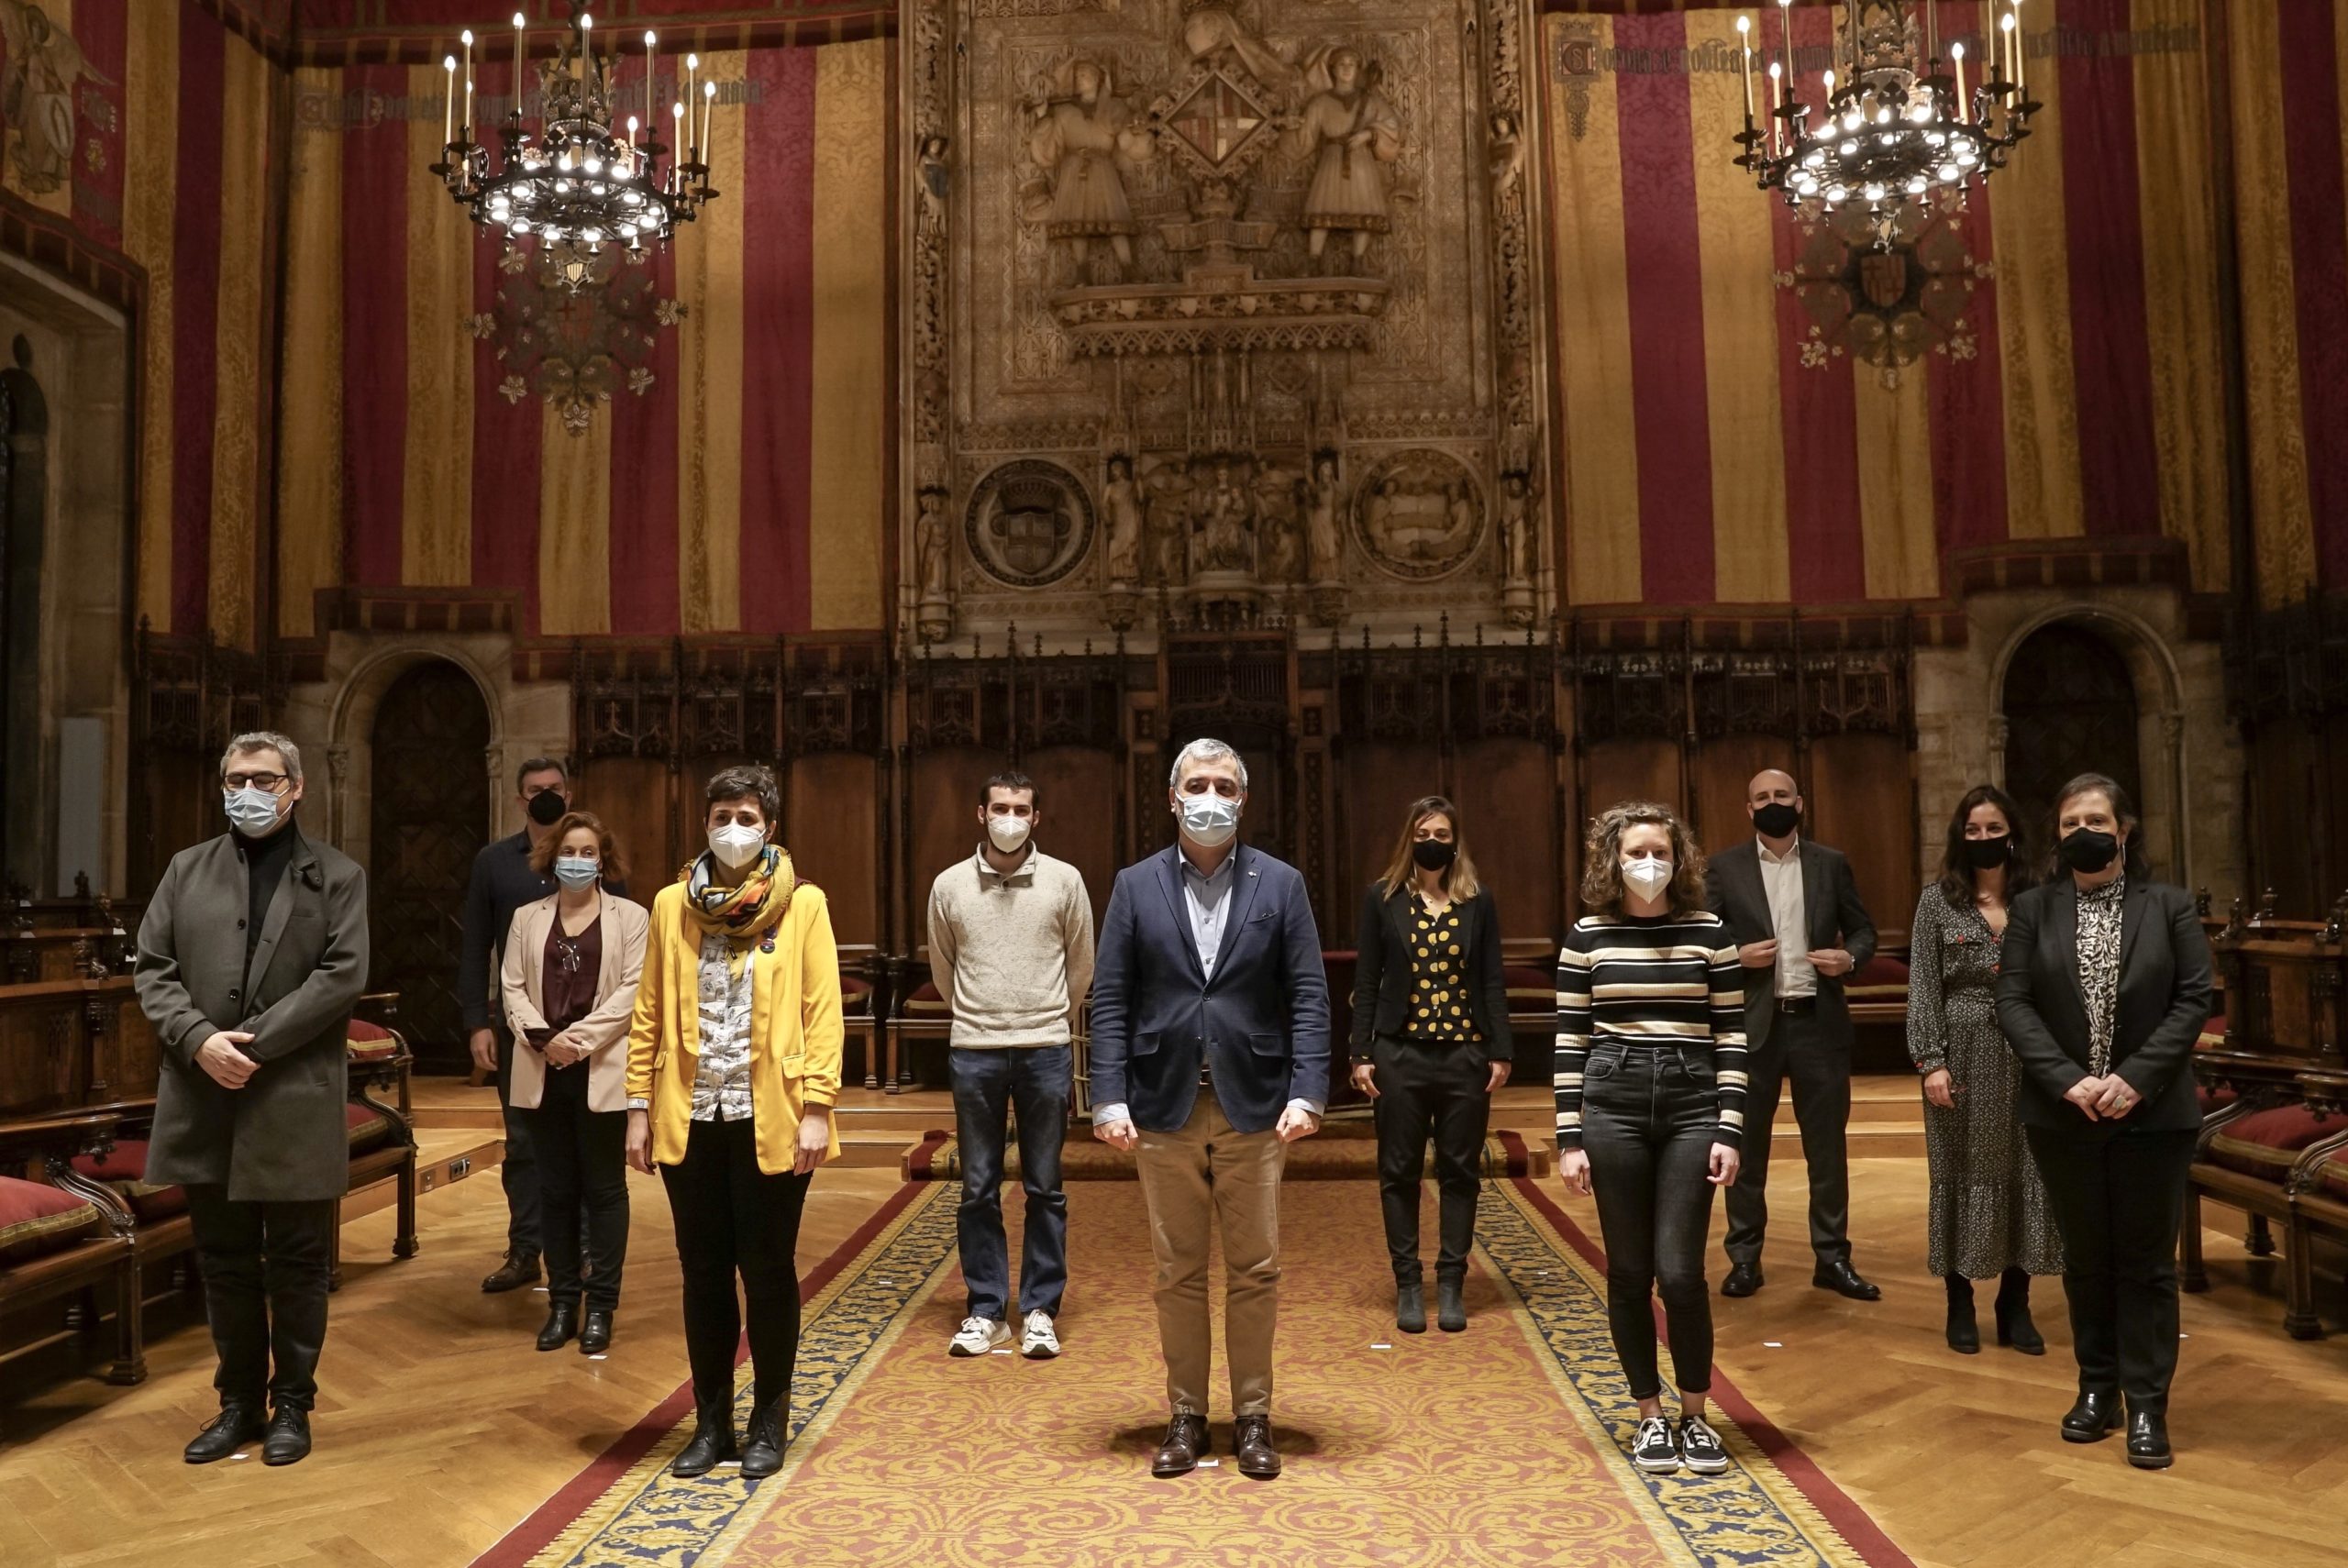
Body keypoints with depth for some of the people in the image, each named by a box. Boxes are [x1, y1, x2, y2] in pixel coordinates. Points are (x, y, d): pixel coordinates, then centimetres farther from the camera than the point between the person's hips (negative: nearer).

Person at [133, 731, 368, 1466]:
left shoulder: (338, 877, 2)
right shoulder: (187, 870, 11)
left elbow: (342, 974, -9)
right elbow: (152, 969, 5)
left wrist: (255, 1043, -16)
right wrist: (199, 1040, -12)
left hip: (295, 1102, -3)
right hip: (204, 1101, 3)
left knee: (297, 1264, 6)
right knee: (225, 1262, 13)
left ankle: (291, 1404, 19)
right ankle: (239, 1402, 26)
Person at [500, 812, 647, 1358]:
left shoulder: (629, 917, 2)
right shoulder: (526, 918, 11)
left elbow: (632, 990, -6)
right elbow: (513, 989, 5)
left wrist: (580, 1038, -15)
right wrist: (543, 1038, -12)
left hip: (602, 1071, -3)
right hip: (544, 1073, 3)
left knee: (604, 1190, 3)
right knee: (555, 1190, 9)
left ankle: (601, 1307, 10)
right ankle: (562, 1302, 17)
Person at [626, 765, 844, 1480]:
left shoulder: (802, 905, -2)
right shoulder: (673, 905, 6)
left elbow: (822, 1013, -6)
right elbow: (649, 1013, 7)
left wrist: (817, 1108, -12)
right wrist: (639, 1106, 3)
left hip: (770, 1120, -3)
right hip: (690, 1119, 3)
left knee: (767, 1271, 6)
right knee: (703, 1273, 11)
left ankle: (769, 1422, 22)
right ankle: (711, 1422, 26)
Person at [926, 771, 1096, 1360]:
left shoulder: (1065, 881, -1)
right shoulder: (949, 885, 2)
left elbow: (1081, 968, 10)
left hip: (1046, 1051, 0)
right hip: (973, 1052, 1)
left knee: (1045, 1190, 6)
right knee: (979, 1191, 7)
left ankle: (1039, 1311, 17)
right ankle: (985, 1311, 18)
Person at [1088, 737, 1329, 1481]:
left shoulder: (1281, 884, 2)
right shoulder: (1136, 885, 4)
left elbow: (1309, 996, -1)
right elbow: (1110, 1001, 1)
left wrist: (1307, 1092, -11)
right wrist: (1110, 1098, -7)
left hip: (1255, 1107, 0)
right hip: (1165, 1108, 1)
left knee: (1254, 1272, 8)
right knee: (1177, 1273, 10)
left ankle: (1253, 1417, 23)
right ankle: (1186, 1416, 24)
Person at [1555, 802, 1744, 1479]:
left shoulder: (1709, 932, 2)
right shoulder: (1587, 936, 2)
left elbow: (1731, 1037, 3)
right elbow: (1570, 1041, 3)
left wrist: (1730, 1131, -3)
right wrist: (1569, 1138, -1)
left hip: (1693, 1112, 0)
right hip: (1613, 1111, 0)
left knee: (1679, 1272, -3)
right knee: (1629, 1272, 6)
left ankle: (1695, 1415, 20)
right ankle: (1650, 1416, 23)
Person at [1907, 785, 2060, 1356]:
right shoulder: (1938, 900, 0)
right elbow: (1923, 985, -3)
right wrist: (1931, 1060, -10)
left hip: (2025, 1053, 2)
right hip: (1963, 1050, -2)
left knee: (2024, 1172, 6)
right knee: (1963, 1172, 6)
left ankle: (2015, 1304, 19)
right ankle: (1960, 1306, 16)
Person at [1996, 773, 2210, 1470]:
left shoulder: (2170, 905, 1)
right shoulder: (2033, 909, 2)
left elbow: (2193, 999, -4)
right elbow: (2012, 1001, -3)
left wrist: (2137, 1077, -15)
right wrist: (2068, 1080, -15)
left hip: (2153, 1113, -1)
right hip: (2064, 1115, 1)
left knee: (2147, 1260, 6)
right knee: (2085, 1258, 12)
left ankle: (2147, 1405, 14)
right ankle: (2097, 1388, 25)